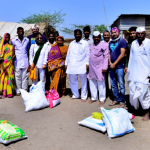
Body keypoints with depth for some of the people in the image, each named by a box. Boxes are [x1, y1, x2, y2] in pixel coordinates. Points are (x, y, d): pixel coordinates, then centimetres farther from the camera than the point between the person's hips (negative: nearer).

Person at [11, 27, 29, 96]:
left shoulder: (27, 40, 8)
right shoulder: (13, 41, 2)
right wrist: (14, 55, -2)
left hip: (25, 62, 1)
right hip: (17, 62, -1)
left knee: (25, 76, 5)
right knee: (17, 77, 2)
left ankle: (24, 90, 13)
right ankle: (18, 90, 11)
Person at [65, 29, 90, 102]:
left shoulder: (85, 43, 4)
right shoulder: (71, 43, 16)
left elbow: (87, 54, 0)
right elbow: (68, 54, 17)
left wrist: (87, 63, -9)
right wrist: (66, 63, 13)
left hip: (82, 65, -4)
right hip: (72, 65, 4)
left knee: (83, 82, 1)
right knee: (72, 81, 8)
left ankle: (84, 96, 13)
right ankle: (75, 95, 24)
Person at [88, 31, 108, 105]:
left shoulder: (104, 45, -5)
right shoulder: (91, 45, 16)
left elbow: (106, 57, -10)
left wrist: (105, 67, -16)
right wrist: (87, 65, 11)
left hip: (99, 68, -6)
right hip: (91, 68, 7)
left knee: (101, 84, 0)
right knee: (92, 83, 12)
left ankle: (102, 98, 11)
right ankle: (93, 97, 23)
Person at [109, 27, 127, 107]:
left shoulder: (122, 41, -5)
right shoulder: (110, 43, 15)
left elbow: (122, 55, -12)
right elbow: (109, 53, 14)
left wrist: (114, 64, -12)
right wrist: (110, 63, -3)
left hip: (119, 66, -6)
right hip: (111, 67, 7)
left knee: (121, 85, 0)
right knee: (113, 85, 11)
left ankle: (122, 101, 9)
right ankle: (116, 99, 22)